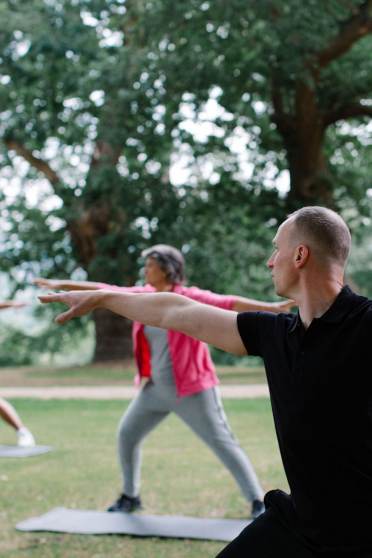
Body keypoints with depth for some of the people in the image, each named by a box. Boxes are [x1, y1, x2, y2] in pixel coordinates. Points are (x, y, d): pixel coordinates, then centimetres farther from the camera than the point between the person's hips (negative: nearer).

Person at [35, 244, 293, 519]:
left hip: (192, 390, -7)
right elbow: (106, 292, 11)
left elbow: (229, 303, -25)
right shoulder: (143, 297, 6)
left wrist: (271, 307, -36)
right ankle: (130, 496, 32)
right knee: (127, 434, 15)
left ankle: (258, 501, -3)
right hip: (156, 389, 8)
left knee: (222, 442, -7)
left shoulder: (190, 298, -14)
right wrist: (62, 285, 13)